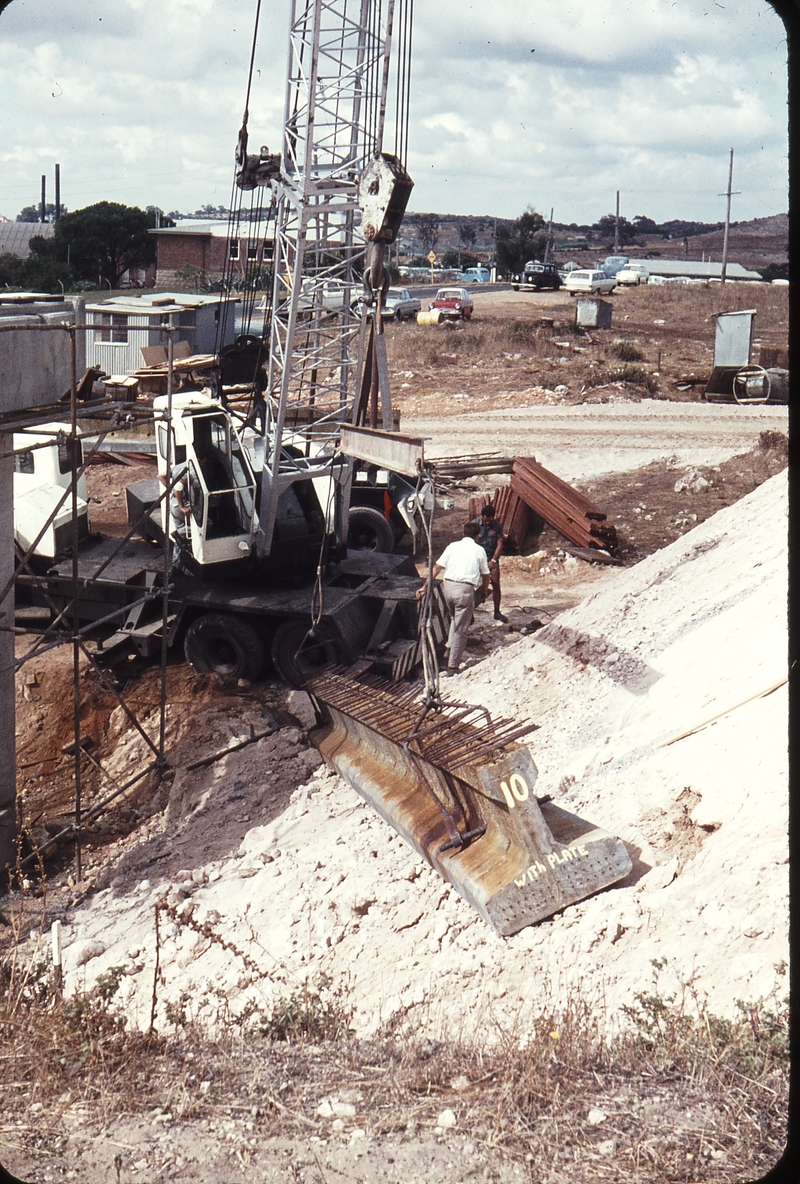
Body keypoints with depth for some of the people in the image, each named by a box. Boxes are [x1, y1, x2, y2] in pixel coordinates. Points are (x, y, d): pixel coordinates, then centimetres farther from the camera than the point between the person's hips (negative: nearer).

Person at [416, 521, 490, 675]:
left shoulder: (452, 546, 12)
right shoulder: (479, 550, 9)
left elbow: (436, 568, 6)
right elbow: (485, 575, 14)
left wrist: (425, 587, 8)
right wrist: (484, 591, 32)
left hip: (448, 586, 3)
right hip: (465, 589, -3)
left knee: (456, 619, 31)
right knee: (460, 629, 2)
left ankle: (450, 648, 20)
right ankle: (453, 665, 1)